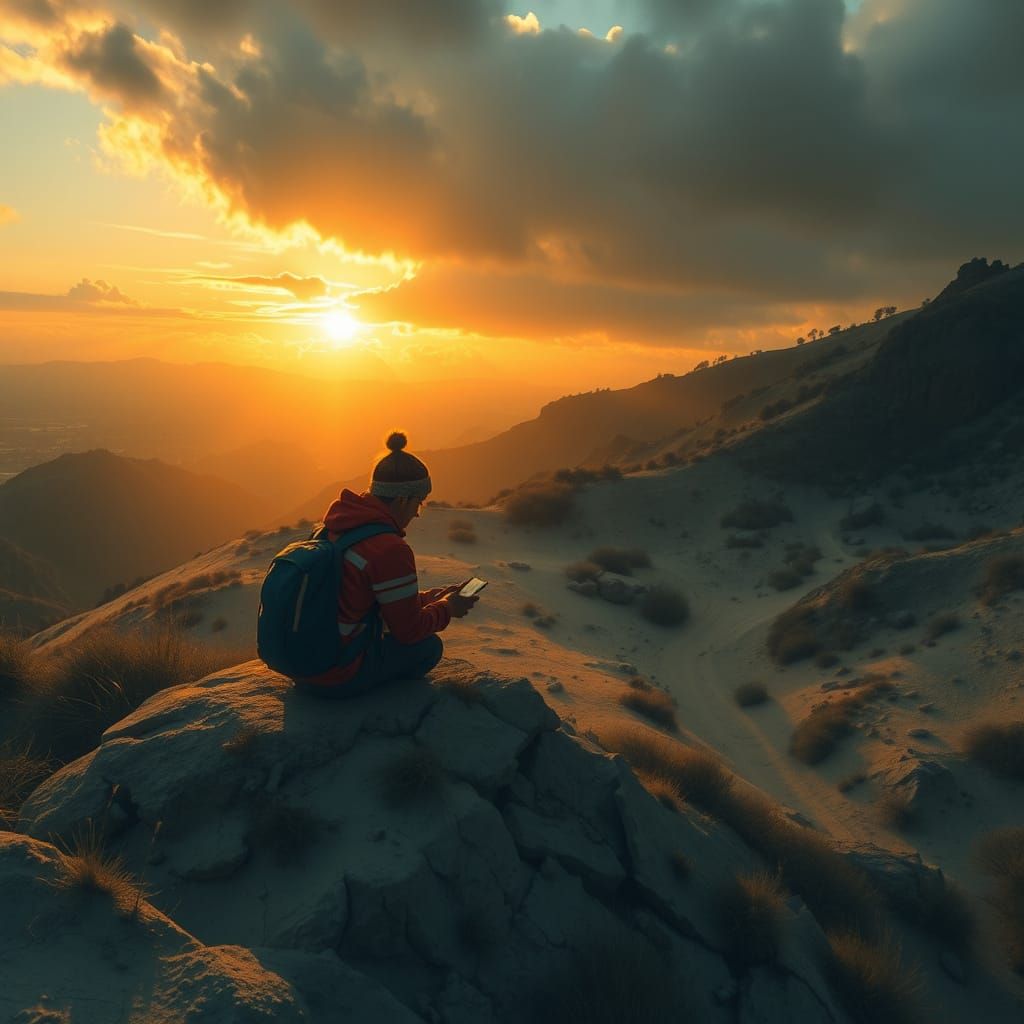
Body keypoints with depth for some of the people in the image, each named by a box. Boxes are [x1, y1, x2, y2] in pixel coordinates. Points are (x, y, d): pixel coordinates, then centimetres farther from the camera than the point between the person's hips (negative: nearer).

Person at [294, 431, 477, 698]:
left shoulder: (335, 526, 4)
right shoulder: (390, 550, -23)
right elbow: (409, 630, -11)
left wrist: (430, 596, 18)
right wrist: (446, 609, 7)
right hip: (334, 680, -8)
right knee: (429, 646, 5)